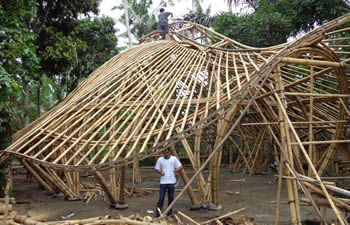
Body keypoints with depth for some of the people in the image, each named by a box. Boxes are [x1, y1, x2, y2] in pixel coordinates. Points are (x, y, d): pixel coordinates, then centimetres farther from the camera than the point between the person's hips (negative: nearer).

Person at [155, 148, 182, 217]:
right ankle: (158, 213, 0)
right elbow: (156, 169, 8)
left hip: (171, 182, 1)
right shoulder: (160, 159, 2)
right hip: (163, 182, -1)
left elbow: (180, 167, 6)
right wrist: (160, 171, -12)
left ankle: (169, 213, 21)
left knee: (171, 198, 7)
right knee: (161, 198, -6)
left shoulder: (174, 159, 1)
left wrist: (176, 170, -13)